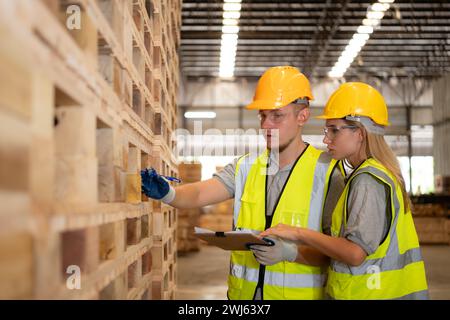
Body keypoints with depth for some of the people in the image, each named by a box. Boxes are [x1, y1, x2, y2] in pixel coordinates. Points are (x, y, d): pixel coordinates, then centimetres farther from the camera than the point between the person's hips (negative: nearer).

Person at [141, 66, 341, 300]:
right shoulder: (247, 167, 2)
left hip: (298, 292, -4)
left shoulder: (326, 171, -12)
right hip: (243, 292, 4)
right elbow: (199, 194, -11)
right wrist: (168, 193, -29)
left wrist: (290, 252, -28)